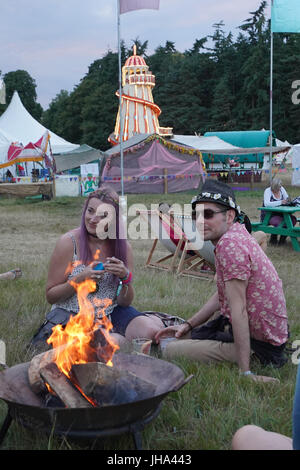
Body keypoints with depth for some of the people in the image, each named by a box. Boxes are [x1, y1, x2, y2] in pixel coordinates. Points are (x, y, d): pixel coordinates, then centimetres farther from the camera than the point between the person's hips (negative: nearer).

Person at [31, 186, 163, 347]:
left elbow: (125, 303, 3)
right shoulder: (69, 242, -10)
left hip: (111, 313, 3)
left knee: (152, 330, -21)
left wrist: (126, 277, -18)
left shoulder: (122, 246, -1)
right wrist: (80, 279, -23)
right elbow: (50, 296, -6)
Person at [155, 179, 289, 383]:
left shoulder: (229, 244, -26)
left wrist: (246, 373, -24)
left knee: (171, 351, -9)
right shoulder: (238, 234, 8)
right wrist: (188, 325, 11)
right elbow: (222, 295, 16)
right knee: (184, 336, 25)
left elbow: (238, 310, -27)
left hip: (256, 342, -10)